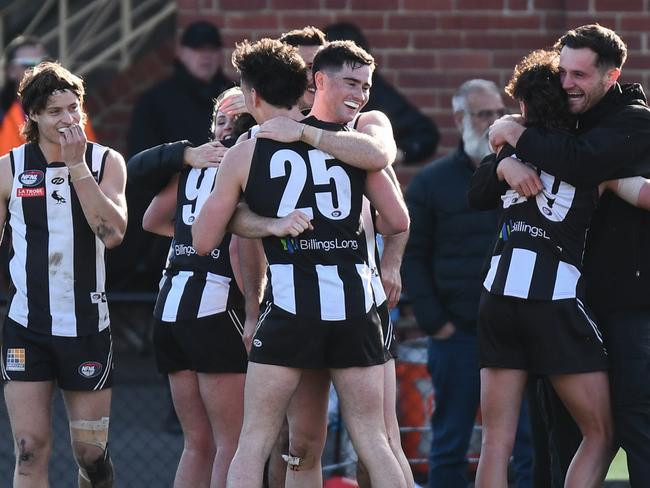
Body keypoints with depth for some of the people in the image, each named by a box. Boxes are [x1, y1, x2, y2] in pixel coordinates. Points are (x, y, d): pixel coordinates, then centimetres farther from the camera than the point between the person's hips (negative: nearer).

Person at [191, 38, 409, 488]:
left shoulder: (244, 154, 3)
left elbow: (203, 241, 7)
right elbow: (399, 222, 7)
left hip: (290, 304, -2)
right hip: (354, 302, 2)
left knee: (253, 442, 5)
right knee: (373, 441, 8)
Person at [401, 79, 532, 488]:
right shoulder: (431, 182, 4)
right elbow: (411, 256, 4)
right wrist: (433, 322, -4)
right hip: (458, 333, -1)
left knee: (531, 438, -4)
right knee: (450, 443, 4)